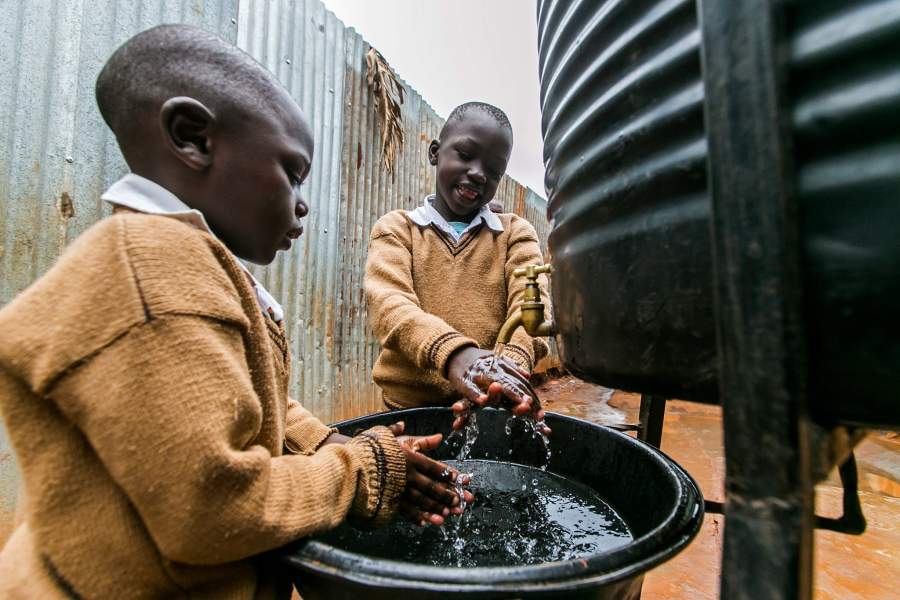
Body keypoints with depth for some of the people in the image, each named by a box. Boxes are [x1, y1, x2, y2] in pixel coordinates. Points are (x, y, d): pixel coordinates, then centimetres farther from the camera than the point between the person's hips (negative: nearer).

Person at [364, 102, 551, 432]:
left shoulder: (516, 232, 10)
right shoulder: (395, 228, 6)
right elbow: (389, 305, -11)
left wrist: (512, 361, -27)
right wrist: (454, 354, -29)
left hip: (497, 407, 0)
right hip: (411, 406, 0)